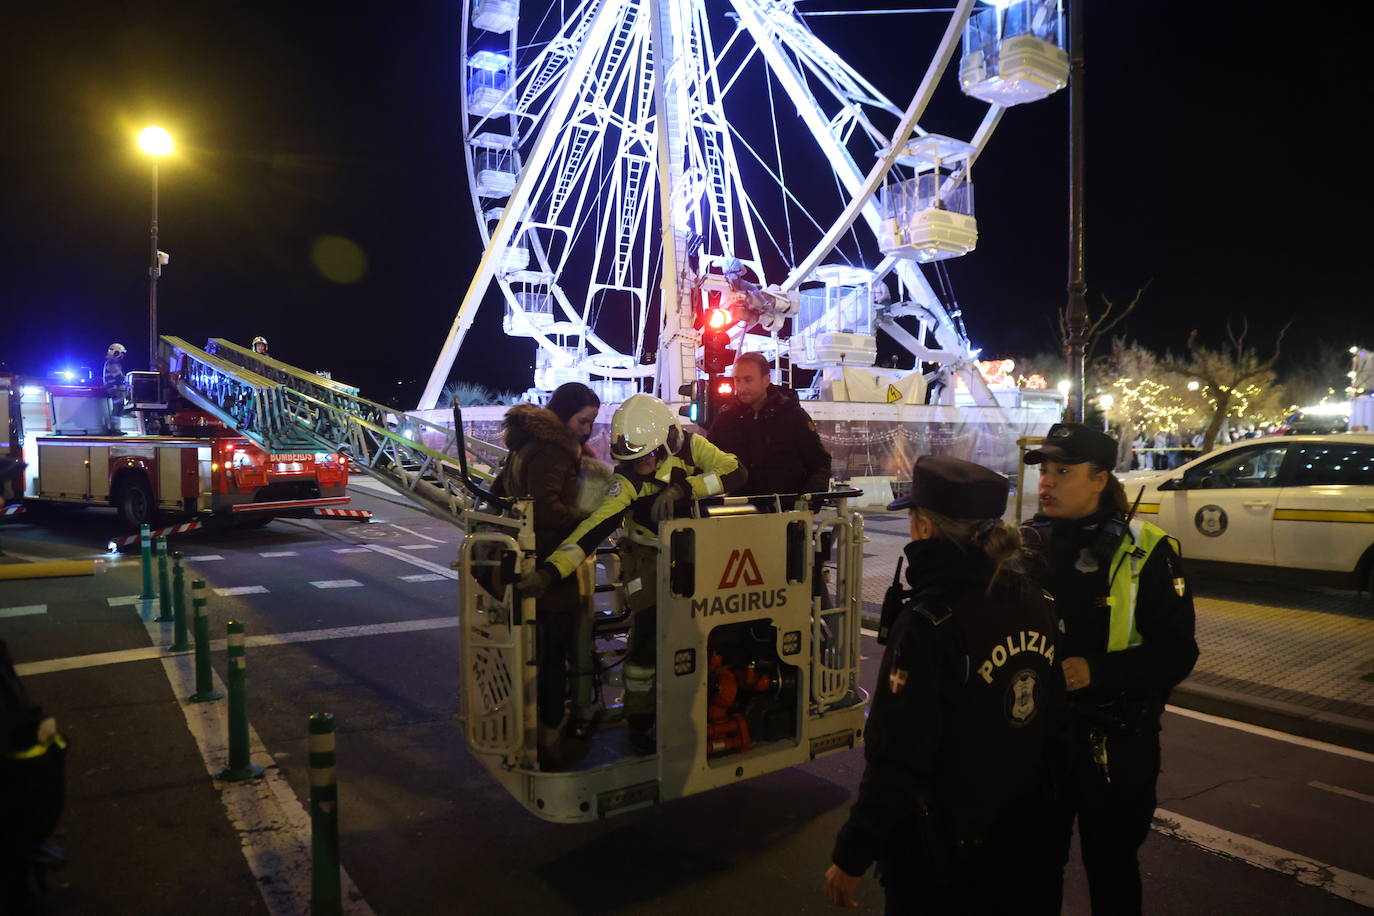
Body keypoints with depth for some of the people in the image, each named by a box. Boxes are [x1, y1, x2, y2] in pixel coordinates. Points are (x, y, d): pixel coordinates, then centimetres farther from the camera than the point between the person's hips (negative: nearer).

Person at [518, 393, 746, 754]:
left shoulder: (690, 447, -19)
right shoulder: (627, 480, -23)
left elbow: (737, 473, -31)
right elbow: (595, 527, -31)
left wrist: (682, 487, -41)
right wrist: (550, 570, -42)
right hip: (648, 558, -3)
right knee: (648, 634, -14)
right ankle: (639, 722, 3)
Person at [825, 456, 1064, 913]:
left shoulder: (928, 623, -26)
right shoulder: (1037, 602, -5)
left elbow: (898, 759, -25)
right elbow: (1051, 715, 6)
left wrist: (852, 855, -15)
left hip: (939, 851, -6)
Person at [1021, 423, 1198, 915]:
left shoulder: (1145, 551, -12)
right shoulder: (1026, 543, -2)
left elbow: (1178, 652, -13)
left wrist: (1095, 670, -26)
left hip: (1115, 741, -3)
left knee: (1111, 867, 18)